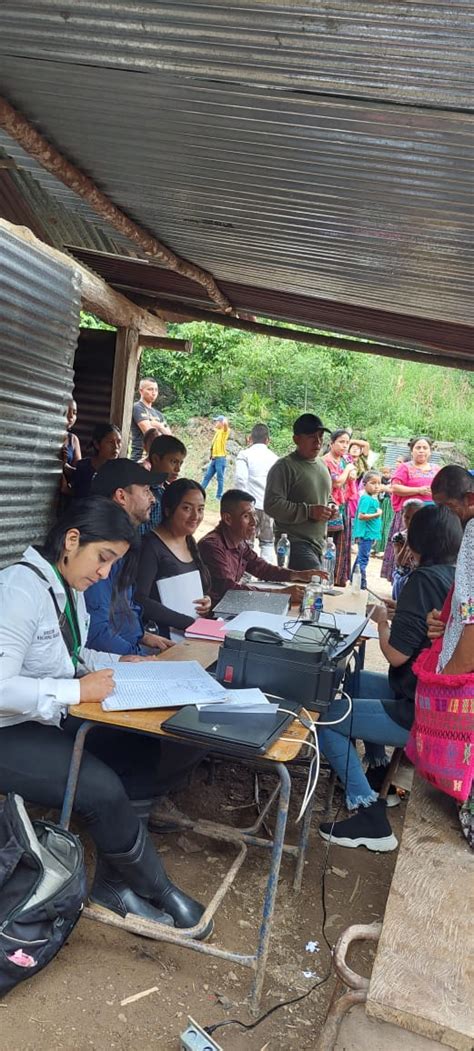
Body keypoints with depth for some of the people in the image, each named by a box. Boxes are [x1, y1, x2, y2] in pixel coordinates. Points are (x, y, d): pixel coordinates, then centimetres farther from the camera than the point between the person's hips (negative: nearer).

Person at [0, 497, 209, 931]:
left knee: (143, 753, -5)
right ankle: (158, 888, 6)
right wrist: (77, 691, -27)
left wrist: (119, 663, 2)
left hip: (53, 719, 9)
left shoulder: (69, 587, 5)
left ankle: (113, 883, 9)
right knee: (102, 788, -21)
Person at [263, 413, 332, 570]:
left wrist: (330, 509, 9)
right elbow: (272, 505, -19)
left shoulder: (322, 466, 18)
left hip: (319, 544, 8)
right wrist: (309, 511, -21)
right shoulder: (284, 467, -9)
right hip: (295, 544, -8)